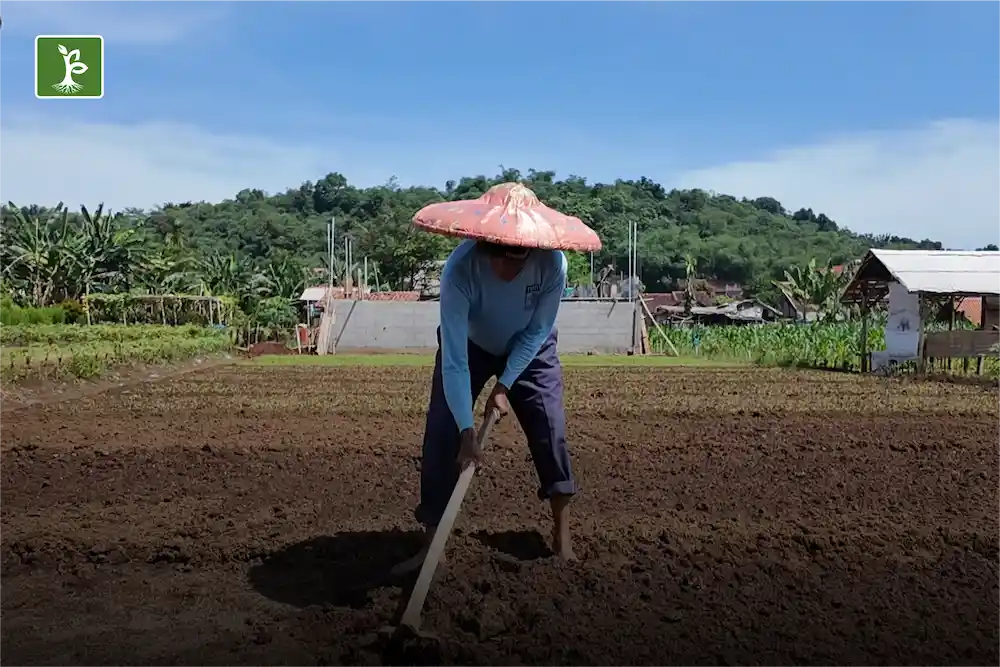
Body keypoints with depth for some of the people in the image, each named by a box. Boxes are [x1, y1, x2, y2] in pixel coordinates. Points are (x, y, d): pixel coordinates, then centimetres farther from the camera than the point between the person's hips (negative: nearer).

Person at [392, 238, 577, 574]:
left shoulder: (552, 262, -35)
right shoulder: (460, 269, -39)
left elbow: (537, 331, -19)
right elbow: (454, 359, -39)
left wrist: (504, 386, -22)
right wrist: (467, 431, -43)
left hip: (531, 349, 1)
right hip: (471, 346, -1)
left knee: (550, 428, -8)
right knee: (443, 434, -11)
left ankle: (562, 536, 9)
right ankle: (431, 543, 0)